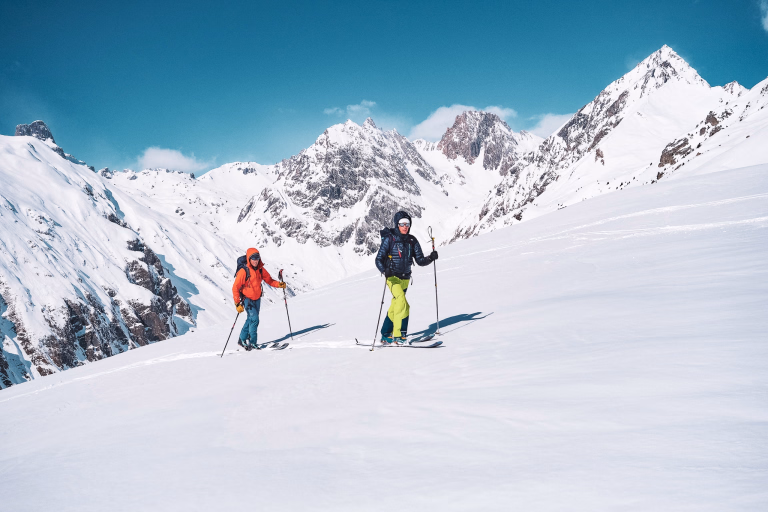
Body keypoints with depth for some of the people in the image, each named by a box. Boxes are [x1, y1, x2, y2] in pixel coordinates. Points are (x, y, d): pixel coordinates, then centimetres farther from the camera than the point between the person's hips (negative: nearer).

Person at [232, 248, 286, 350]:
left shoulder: (261, 270, -3)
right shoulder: (243, 272, -19)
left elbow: (269, 280, 7)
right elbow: (235, 288, -16)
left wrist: (279, 284, -12)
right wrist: (237, 303, -20)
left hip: (257, 299, 6)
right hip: (247, 299, -6)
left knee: (251, 319, 16)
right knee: (254, 319, -18)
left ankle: (242, 340, 32)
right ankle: (252, 343, -11)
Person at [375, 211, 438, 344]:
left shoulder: (412, 240, 4)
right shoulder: (389, 238, -9)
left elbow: (420, 261, 2)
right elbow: (379, 259, -14)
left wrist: (431, 258, -16)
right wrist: (385, 270, -32)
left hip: (405, 278, 5)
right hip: (392, 277, -5)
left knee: (395, 307, 14)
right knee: (403, 304, -23)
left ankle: (386, 335, 27)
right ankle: (399, 335, -19)